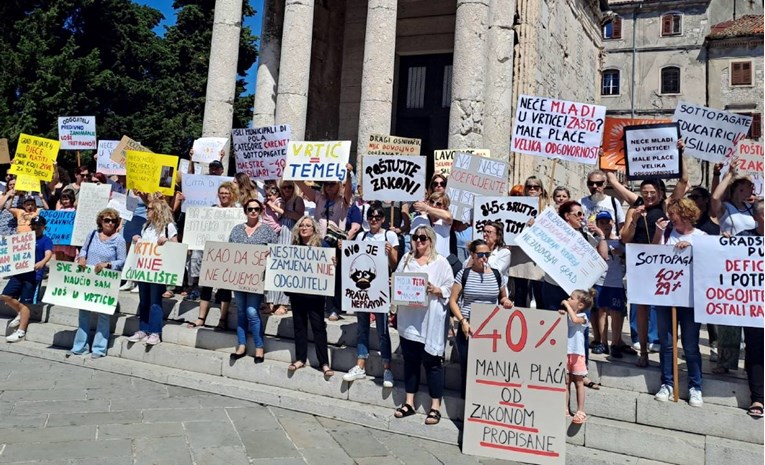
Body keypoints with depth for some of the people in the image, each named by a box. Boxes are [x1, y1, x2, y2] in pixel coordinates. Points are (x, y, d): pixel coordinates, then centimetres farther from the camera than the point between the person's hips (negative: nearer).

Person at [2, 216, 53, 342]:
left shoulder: (46, 240, -3)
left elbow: (48, 254, -20)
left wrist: (42, 263, -42)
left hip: (33, 275, -7)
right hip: (19, 272, 7)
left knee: (24, 303, -5)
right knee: (5, 296, 2)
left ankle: (21, 332, 0)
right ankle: (20, 314, 25)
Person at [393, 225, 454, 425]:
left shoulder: (440, 261, 0)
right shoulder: (406, 259, 15)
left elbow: (450, 287, -3)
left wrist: (436, 290, -20)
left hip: (430, 320, -4)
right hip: (408, 318, 5)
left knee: (432, 361, 1)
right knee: (410, 360, 11)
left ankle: (435, 406, 10)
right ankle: (409, 402, 22)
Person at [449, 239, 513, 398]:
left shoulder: (496, 274, 5)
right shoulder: (464, 274, -1)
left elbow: (503, 297, 20)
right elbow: (453, 301, -1)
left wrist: (506, 302, -3)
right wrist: (462, 321, -12)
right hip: (468, 328, -1)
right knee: (467, 368, 3)